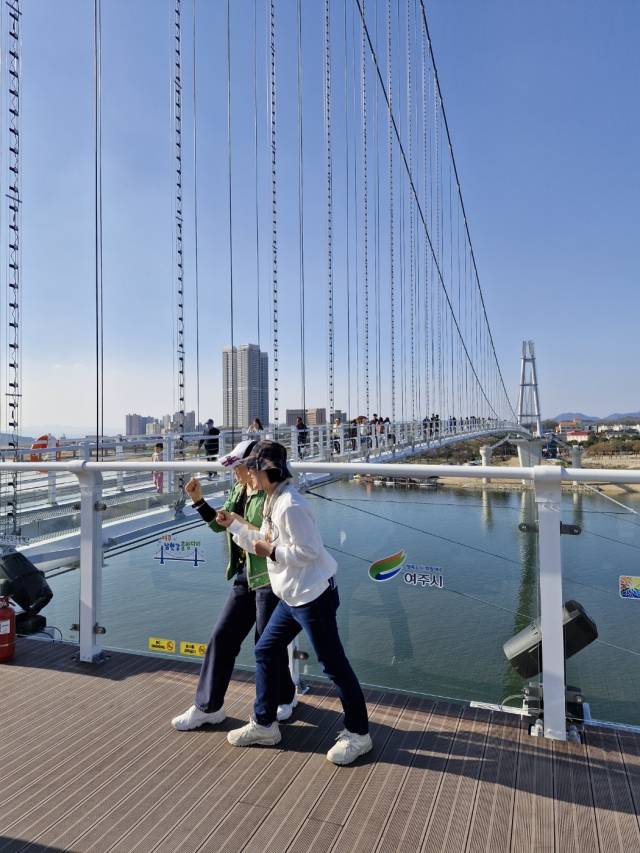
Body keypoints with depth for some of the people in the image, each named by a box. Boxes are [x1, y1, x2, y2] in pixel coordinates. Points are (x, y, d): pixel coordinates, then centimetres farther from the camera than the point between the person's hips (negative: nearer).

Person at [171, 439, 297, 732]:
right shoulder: (238, 491, 7)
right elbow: (218, 524, 16)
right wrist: (198, 500, 5)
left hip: (269, 578, -8)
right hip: (244, 577, 8)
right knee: (221, 637, 11)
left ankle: (285, 699, 35)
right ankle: (208, 707, 28)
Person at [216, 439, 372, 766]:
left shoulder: (290, 505, -22)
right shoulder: (272, 502, 9)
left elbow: (307, 552, -23)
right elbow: (263, 542, 17)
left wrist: (272, 551, -16)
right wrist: (233, 524, 15)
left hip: (313, 596, -10)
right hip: (291, 597, 10)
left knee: (333, 664, 3)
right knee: (265, 652, 16)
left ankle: (357, 734, 21)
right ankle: (264, 725, 32)